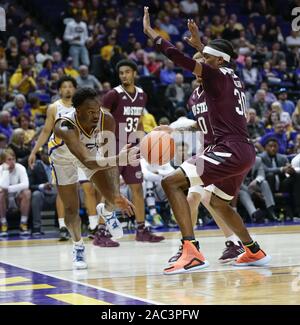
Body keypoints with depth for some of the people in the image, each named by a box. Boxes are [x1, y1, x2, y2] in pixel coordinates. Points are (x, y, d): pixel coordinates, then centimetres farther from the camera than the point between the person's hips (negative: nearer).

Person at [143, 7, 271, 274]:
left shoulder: (217, 75, -6)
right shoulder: (233, 79, 18)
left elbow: (180, 58, -15)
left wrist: (150, 31, -7)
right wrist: (199, 44, 49)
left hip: (231, 150, -10)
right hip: (245, 152, 10)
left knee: (171, 182, -14)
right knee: (218, 202, 31)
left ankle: (192, 252, -26)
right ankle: (254, 252, 39)